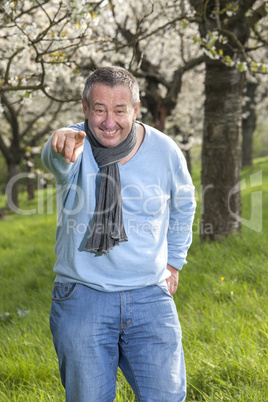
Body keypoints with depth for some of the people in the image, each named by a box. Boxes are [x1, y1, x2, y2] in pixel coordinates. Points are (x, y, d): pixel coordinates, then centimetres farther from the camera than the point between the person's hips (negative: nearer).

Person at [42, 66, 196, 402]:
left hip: (150, 297, 1)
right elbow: (56, 160, -35)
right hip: (82, 298, -1)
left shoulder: (165, 151, -2)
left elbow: (183, 204, 18)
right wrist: (63, 149, -58)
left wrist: (174, 261, 16)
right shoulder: (77, 145, -9)